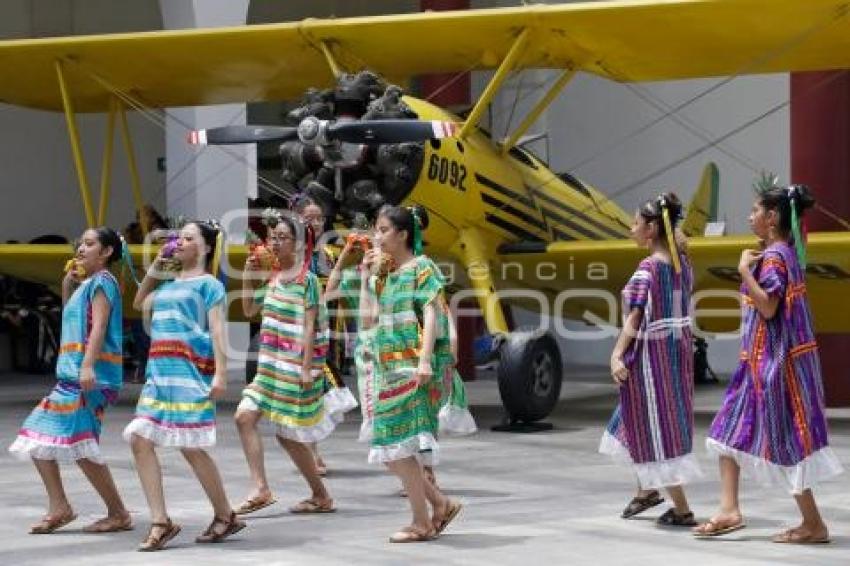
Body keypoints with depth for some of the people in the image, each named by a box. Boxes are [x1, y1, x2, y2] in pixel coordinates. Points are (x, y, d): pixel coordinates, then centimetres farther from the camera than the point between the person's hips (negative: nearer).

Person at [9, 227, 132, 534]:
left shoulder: (102, 281, -5)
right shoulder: (85, 284, 22)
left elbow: (99, 325, -17)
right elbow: (72, 321, 33)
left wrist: (88, 366, -28)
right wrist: (67, 284, 22)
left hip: (90, 375, -10)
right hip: (70, 374, 10)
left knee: (80, 445, -14)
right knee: (38, 437, 7)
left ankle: (119, 514, -7)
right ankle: (58, 506, 9)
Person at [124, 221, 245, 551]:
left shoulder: (208, 284, 1)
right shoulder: (167, 285, 21)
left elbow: (217, 329, -7)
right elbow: (139, 304, 35)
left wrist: (221, 374, -17)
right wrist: (155, 267, 25)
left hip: (191, 372, -7)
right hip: (160, 373, 7)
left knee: (190, 447, -9)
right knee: (140, 440, -5)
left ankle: (225, 516, 8)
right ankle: (160, 522, -3)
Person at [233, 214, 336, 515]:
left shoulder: (307, 280, -11)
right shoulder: (272, 277, 10)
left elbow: (309, 327, -14)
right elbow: (249, 310, 19)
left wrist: (307, 368, -19)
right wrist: (248, 276, 7)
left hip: (296, 364, -7)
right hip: (271, 364, 8)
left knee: (287, 433, -1)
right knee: (244, 417, -3)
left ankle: (321, 496, 12)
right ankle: (261, 490, -2)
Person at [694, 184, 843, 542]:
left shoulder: (773, 257, -17)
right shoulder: (787, 252, 12)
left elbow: (768, 307, -24)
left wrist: (745, 271, -21)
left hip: (776, 362, -10)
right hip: (763, 361, 10)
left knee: (785, 443, -3)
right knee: (728, 431, 10)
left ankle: (814, 525, 5)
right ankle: (730, 510, 9)